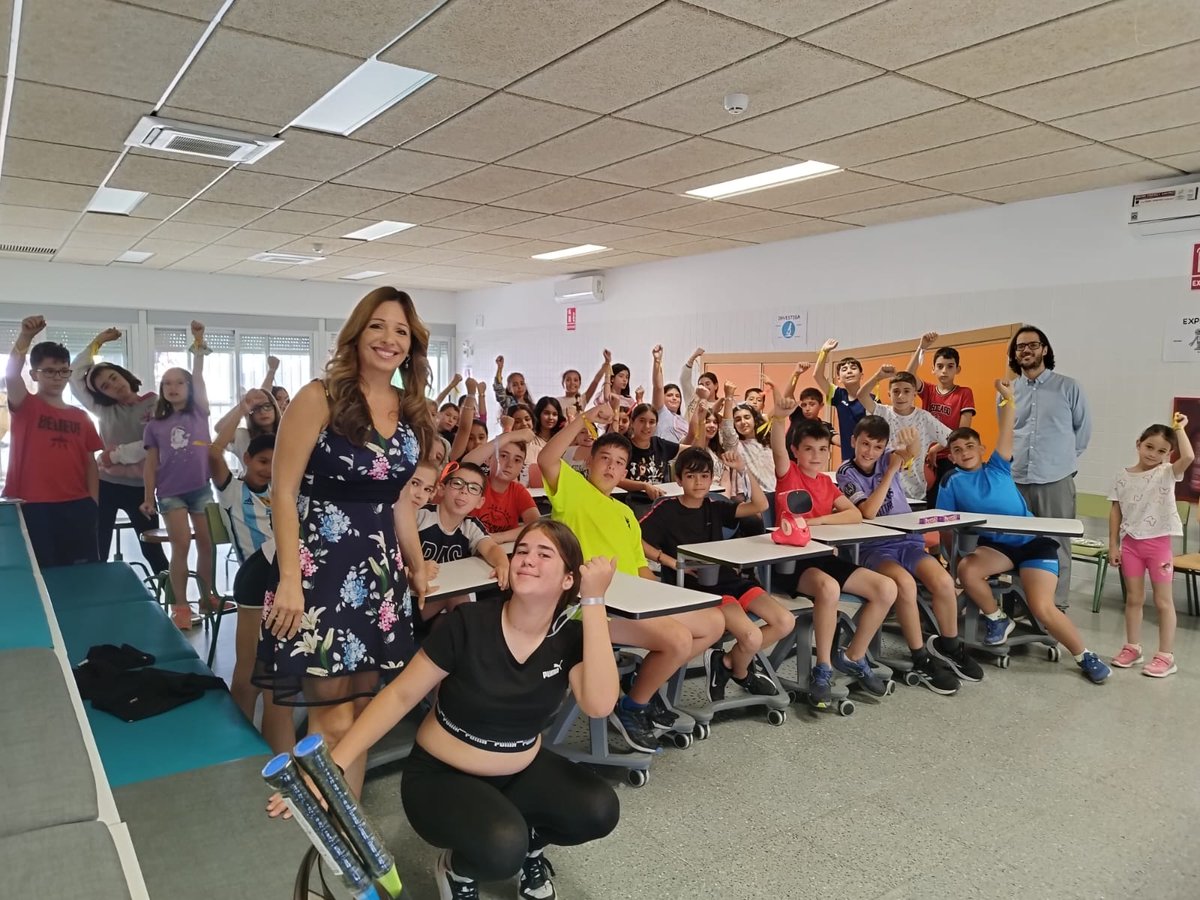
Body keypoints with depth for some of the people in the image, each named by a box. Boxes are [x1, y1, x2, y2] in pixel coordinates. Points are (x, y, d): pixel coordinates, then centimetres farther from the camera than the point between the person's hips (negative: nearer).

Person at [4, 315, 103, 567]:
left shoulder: (81, 417, 13)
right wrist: (26, 336, -31)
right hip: (32, 508, -3)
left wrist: (93, 503, 4)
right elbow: (11, 374, -18)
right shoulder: (25, 407, 3)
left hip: (76, 508, 3)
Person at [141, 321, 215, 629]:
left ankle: (207, 595, 22)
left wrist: (198, 344, -14)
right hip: (171, 493, -1)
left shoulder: (199, 413, 4)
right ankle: (180, 605, 2)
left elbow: (198, 377, -6)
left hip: (202, 489, 1)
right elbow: (151, 464, 4)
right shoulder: (155, 425, 4)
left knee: (206, 543, 7)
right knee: (180, 546, -6)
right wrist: (148, 497, 0)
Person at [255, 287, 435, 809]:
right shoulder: (320, 398, -9)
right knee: (333, 721, -1)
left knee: (364, 712, 12)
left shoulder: (411, 412, 8)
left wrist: (417, 567, 20)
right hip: (321, 567, -5)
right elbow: (284, 492, -11)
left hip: (380, 571, 6)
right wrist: (290, 580, -17)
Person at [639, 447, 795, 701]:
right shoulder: (666, 509, -3)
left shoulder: (715, 507, 11)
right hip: (694, 586, -6)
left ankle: (726, 661, 10)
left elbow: (760, 505, 1)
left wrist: (744, 471, -8)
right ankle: (740, 672, 14)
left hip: (728, 578, 6)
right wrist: (672, 562, -15)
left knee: (785, 622, -9)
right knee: (752, 637, -24)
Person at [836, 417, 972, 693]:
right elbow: (868, 512, -19)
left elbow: (913, 454, -18)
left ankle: (952, 648, 4)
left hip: (908, 540, 4)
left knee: (944, 581, -22)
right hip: (874, 547, -4)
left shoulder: (887, 460, 5)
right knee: (905, 583, -33)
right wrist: (891, 471, -21)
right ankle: (921, 659, -17)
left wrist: (913, 440, -42)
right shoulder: (846, 473, -4)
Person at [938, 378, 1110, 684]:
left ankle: (1084, 656, 7)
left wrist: (1008, 400, -14)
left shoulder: (997, 468, 6)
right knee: (966, 570, -30)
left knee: (1042, 608, -17)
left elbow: (1006, 435, -5)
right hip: (995, 545, 1)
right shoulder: (952, 483, 4)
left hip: (1033, 541, -1)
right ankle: (997, 619, -1)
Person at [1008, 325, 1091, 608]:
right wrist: (1015, 457, 13)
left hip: (1056, 479, -3)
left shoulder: (1068, 387, 0)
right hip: (1016, 479, 3)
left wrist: (1064, 457, 10)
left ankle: (1057, 605, 8)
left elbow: (1083, 428, 9)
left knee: (1056, 544, 0)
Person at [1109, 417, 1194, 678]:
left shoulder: (1167, 473, -5)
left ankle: (1166, 656, 9)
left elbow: (1188, 457, -27)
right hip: (1131, 543, 3)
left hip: (1158, 543, -3)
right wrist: (1113, 544, 2)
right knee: (1134, 598, 11)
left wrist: (1179, 429, -17)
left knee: (1163, 601, 4)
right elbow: (1116, 512, 5)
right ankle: (1132, 648, 21)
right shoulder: (1123, 477, 2)